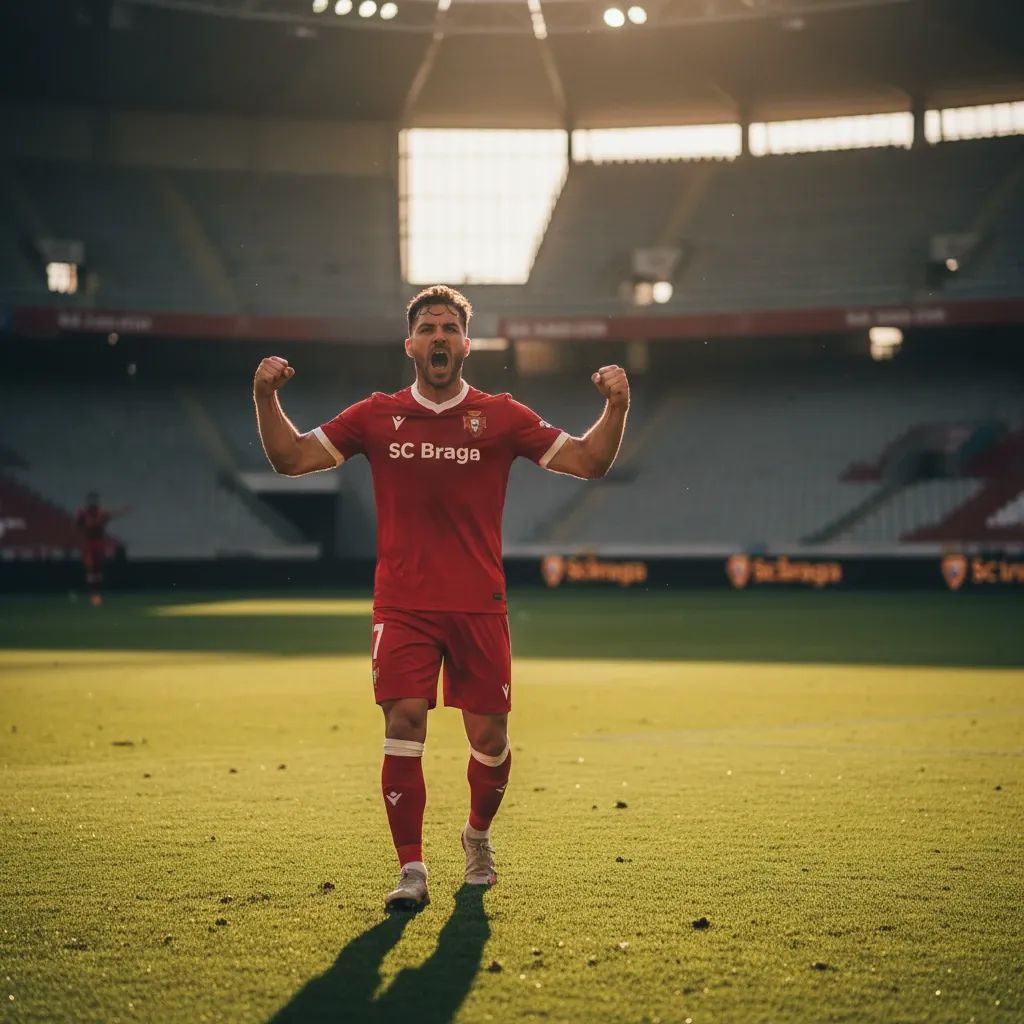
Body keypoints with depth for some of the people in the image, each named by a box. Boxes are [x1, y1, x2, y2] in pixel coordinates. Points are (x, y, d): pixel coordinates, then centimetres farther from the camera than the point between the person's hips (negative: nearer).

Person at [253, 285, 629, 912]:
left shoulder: (501, 417, 4)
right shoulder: (378, 416, 7)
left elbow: (589, 462, 3)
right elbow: (292, 457, 9)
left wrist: (616, 407, -13)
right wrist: (267, 398, -6)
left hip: (479, 606, 0)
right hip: (403, 606, 0)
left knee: (490, 736, 3)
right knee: (403, 726, -12)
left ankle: (478, 835, 34)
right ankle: (412, 872, -4)